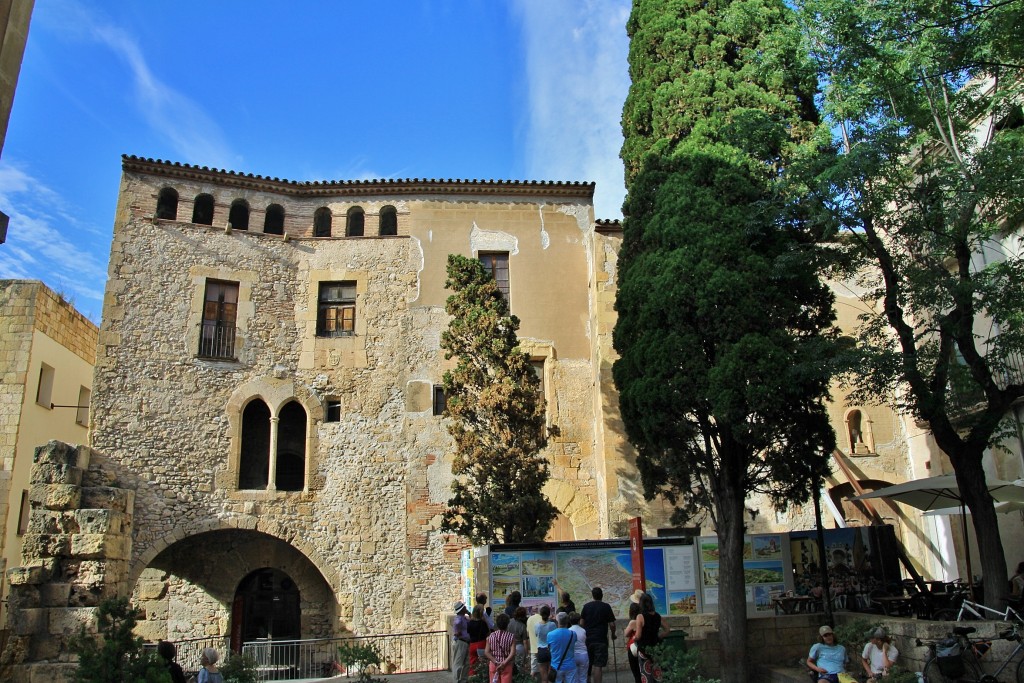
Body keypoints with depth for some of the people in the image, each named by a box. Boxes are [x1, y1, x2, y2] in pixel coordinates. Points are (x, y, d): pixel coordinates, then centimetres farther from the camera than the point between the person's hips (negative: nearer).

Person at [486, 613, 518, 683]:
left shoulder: (491, 636, -1)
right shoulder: (511, 636, -7)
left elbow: (486, 652, -8)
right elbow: (512, 653, -17)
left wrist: (496, 662, -11)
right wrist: (504, 663, -17)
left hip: (493, 665, 2)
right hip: (506, 665, -2)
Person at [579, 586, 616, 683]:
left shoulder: (586, 606, 4)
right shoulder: (606, 607, -4)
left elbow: (581, 623, 4)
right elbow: (612, 624, -6)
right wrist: (613, 635, 12)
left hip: (587, 639, 4)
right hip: (601, 640, -4)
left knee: (588, 664, 19)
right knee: (598, 666, -6)